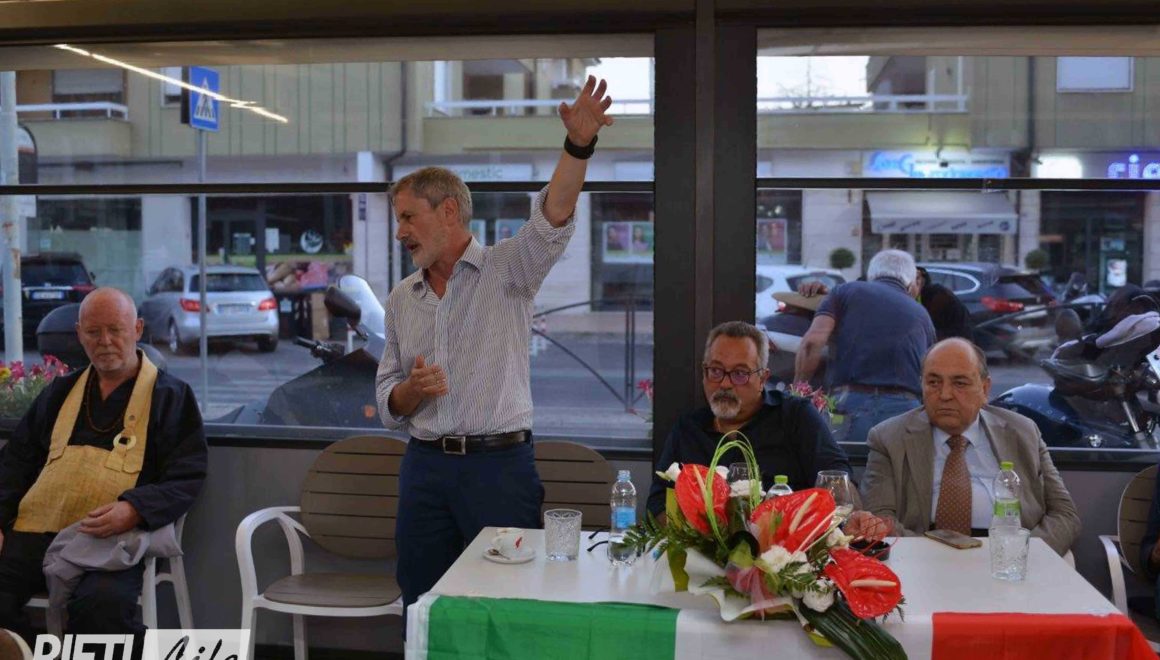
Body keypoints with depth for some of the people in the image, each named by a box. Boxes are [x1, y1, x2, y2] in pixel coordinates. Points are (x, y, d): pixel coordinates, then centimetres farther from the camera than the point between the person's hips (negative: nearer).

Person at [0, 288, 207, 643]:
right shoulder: (61, 391, 23)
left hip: (114, 539, -4)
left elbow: (186, 478, 1)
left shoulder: (170, 396, 8)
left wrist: (134, 510, -18)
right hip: (33, 534, 4)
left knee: (102, 601, -35)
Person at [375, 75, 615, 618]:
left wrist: (578, 146, -35)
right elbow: (389, 402, 16)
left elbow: (553, 219, -20)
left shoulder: (507, 269, -1)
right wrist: (413, 389, -7)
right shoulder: (401, 300, 13)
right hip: (425, 466, 5)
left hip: (499, 464, -5)